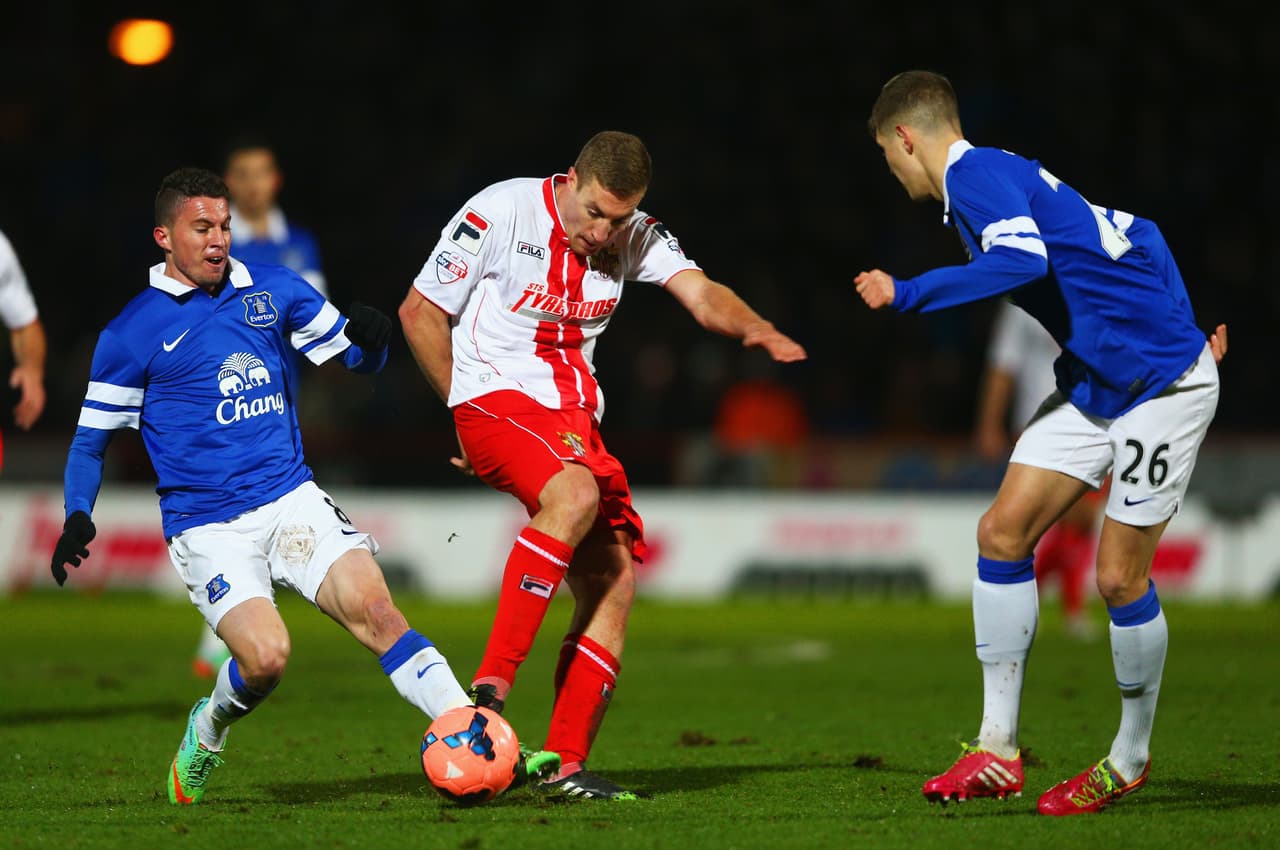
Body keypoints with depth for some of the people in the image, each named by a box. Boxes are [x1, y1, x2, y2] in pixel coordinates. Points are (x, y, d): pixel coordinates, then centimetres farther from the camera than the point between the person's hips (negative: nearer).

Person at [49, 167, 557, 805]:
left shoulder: (274, 291, 8)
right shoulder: (132, 333, -2)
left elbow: (358, 358, 17)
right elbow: (90, 439, 5)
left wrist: (371, 339, -7)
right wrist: (78, 517, -11)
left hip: (292, 502, 3)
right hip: (207, 527, -3)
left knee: (372, 607, -21)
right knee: (266, 656, -22)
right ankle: (206, 733, 11)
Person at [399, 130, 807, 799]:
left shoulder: (635, 237, 4)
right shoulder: (500, 212, -10)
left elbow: (700, 293, -11)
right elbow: (420, 312, -3)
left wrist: (751, 327, -34)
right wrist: (465, 413, 0)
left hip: (575, 418, 7)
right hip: (495, 399, -7)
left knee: (613, 582, -3)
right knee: (575, 495, -35)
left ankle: (568, 765, 1)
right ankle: (491, 686, -36)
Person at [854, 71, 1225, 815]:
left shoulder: (976, 175, -15)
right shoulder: (989, 177, 14)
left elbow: (1023, 261, -34)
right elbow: (1131, 237, 20)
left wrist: (905, 294, -25)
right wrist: (1182, 324, 20)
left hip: (1162, 383, -10)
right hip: (1094, 383, 10)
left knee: (1120, 576, -5)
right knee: (1003, 532, 1)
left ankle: (1131, 759, 15)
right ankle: (998, 752, 3)